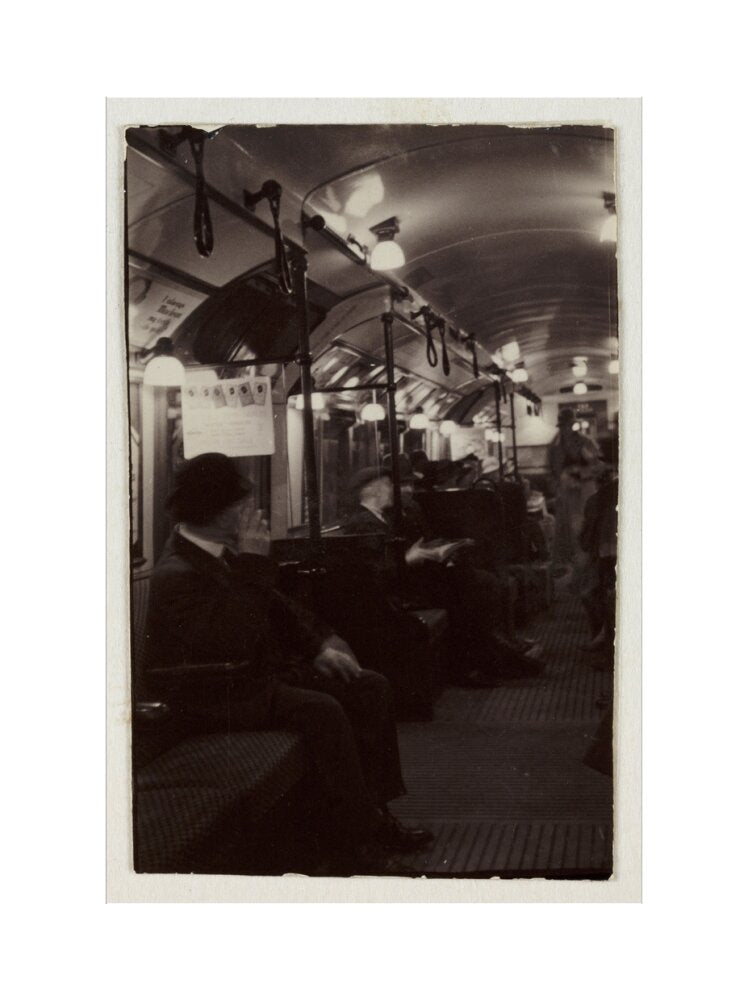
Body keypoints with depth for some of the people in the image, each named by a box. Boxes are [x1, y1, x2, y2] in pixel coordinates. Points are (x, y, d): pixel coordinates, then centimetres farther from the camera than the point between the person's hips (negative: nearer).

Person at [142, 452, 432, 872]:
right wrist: (254, 565, -30)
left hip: (262, 672, 10)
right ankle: (361, 832, -16)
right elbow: (233, 639, -34)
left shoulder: (224, 553, 5)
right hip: (217, 698, -9)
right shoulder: (176, 576, -23)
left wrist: (320, 646, 4)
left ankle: (376, 809, 2)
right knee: (321, 710, -30)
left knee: (370, 687, -1)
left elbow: (276, 606, 18)